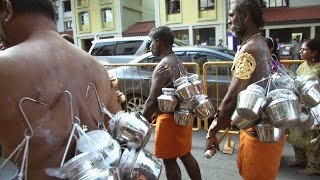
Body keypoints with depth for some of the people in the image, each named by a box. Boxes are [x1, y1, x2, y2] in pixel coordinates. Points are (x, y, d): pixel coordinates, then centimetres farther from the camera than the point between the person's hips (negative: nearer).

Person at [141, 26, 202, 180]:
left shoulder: (162, 67, -20)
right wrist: (154, 114, 20)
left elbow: (153, 100, -23)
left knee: (169, 161, 8)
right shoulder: (178, 62, 10)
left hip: (170, 119, -9)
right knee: (185, 154, 22)